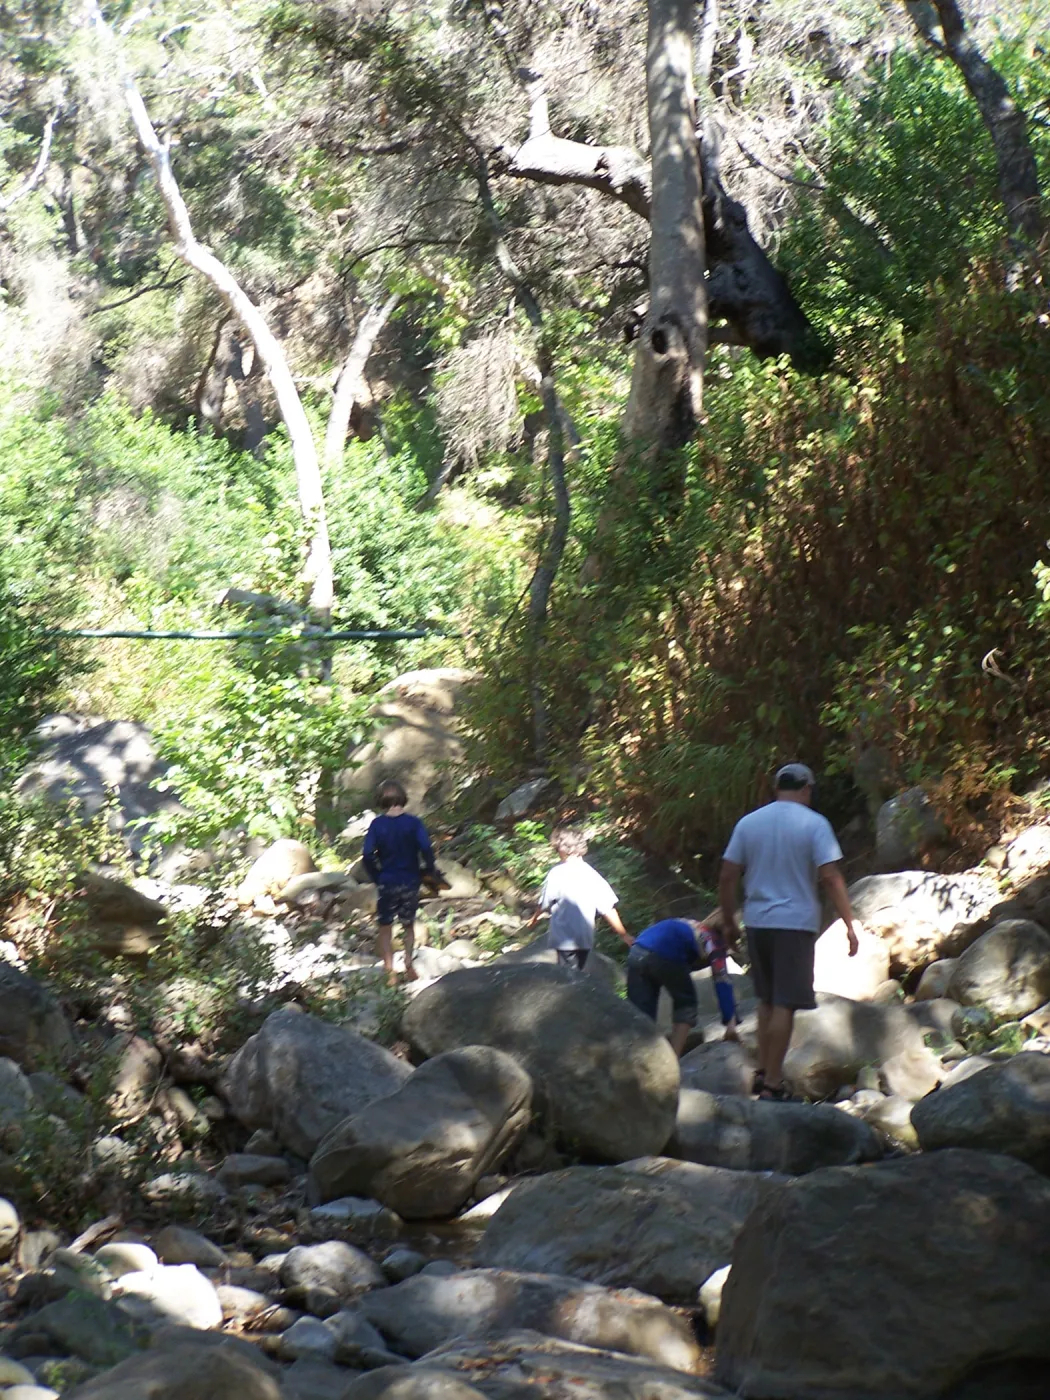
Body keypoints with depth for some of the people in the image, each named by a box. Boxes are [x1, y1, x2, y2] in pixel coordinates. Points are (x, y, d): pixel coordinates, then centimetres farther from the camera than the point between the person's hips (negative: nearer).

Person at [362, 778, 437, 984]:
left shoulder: (377, 824, -7)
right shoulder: (413, 822, -8)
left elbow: (368, 855, -11)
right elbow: (426, 849, -15)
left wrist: (376, 876, 3)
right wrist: (429, 871, 1)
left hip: (387, 882, -1)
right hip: (410, 881, 1)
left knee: (385, 928, 10)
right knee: (408, 925, 19)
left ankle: (389, 971, 5)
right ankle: (408, 963, 4)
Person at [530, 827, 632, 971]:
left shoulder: (557, 873, -12)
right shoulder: (591, 874, -1)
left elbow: (544, 903, -1)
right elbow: (607, 908, -4)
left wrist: (534, 918, 20)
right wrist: (623, 934, 2)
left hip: (564, 938, -4)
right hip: (585, 938, 4)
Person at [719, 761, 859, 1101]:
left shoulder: (749, 822, 6)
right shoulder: (814, 824, -5)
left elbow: (727, 877, 5)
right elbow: (831, 877, -12)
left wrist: (729, 921, 14)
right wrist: (849, 924, -9)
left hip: (757, 923, 4)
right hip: (796, 923, -4)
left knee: (766, 1000, 19)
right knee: (784, 1005, -2)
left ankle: (763, 1073, 19)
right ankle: (772, 1085, -3)